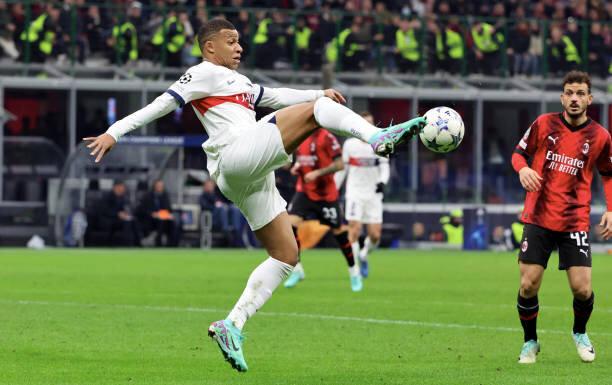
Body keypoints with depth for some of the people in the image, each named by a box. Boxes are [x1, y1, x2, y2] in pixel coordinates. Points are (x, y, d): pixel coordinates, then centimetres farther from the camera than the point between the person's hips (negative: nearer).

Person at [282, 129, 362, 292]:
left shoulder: (326, 138, -15)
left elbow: (339, 164, -16)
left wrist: (317, 173, -23)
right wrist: (296, 167, 0)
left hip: (326, 194, -5)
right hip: (304, 191, 5)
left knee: (338, 230, 6)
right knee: (291, 222, -15)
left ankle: (354, 271, 26)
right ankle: (297, 269, -3)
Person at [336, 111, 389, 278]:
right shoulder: (350, 144, 2)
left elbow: (385, 168, 4)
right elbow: (342, 168, 11)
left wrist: (382, 182, -17)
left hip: (373, 195, 1)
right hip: (355, 194, -1)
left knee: (375, 235, -3)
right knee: (354, 229, -15)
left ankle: (364, 255, 27)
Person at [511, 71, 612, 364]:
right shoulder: (544, 124, -2)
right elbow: (519, 153, 8)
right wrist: (523, 169, -14)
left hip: (575, 221, 0)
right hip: (538, 218, 0)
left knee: (582, 288, -7)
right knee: (528, 285, -5)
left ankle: (580, 333, 25)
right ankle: (530, 342, 18)